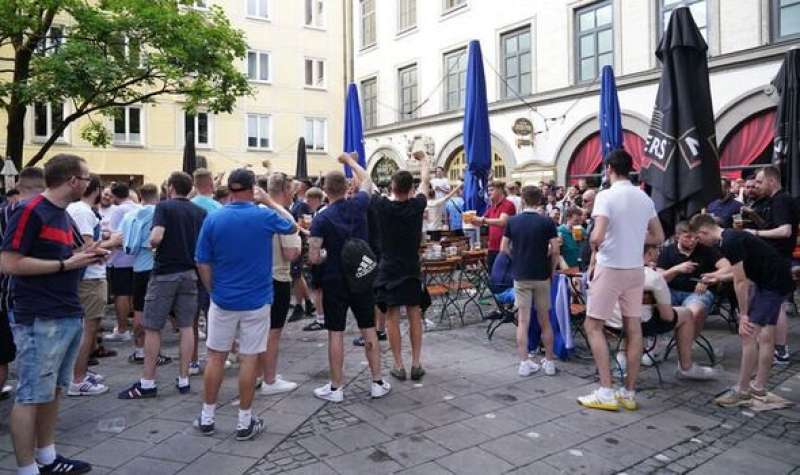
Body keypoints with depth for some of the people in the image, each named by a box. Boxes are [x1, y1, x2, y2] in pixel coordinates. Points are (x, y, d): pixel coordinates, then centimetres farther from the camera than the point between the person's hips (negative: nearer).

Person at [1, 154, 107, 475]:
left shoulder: (63, 214, 14)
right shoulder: (30, 211, -13)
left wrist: (83, 256, 6)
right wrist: (66, 264, -17)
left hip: (69, 316, 9)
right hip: (40, 320, -9)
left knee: (53, 391, 17)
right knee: (31, 396, 1)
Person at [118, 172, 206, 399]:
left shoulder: (164, 206, -9)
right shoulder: (200, 212, 6)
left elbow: (155, 239, -21)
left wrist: (153, 246, 0)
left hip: (165, 273, -5)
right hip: (190, 273, 5)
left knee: (152, 328, 4)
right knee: (186, 327, 8)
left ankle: (147, 383, 10)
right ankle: (183, 380, 12)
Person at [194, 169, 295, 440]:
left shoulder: (213, 219, -6)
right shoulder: (265, 217, -9)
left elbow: (203, 264, -2)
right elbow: (291, 225, 13)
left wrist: (214, 291, 12)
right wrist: (269, 201, 18)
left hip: (222, 300, 2)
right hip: (256, 300, -1)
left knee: (216, 357, 13)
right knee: (249, 359, 5)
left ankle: (207, 418, 23)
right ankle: (245, 422, 15)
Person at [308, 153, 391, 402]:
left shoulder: (321, 218, -13)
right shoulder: (358, 205, -4)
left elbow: (314, 258, -16)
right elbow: (366, 180, 18)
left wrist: (327, 255, 6)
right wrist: (350, 160, 31)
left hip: (334, 281, -3)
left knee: (336, 333, 4)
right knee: (369, 330, 10)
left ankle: (336, 388, 13)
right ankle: (377, 382, 18)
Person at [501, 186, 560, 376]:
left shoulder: (512, 221, -1)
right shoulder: (547, 222, -6)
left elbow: (504, 248, 2)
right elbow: (555, 250, -10)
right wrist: (552, 270, 3)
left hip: (520, 276, 1)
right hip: (541, 276, 0)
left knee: (523, 321, 3)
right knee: (544, 320, 11)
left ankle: (524, 363, 3)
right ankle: (549, 361, 18)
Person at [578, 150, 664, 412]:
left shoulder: (606, 196, -14)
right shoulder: (645, 198, 6)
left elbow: (597, 237, -24)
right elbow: (658, 237, 13)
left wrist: (594, 248, -3)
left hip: (610, 268, -6)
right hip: (635, 269, 7)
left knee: (593, 326, 3)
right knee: (633, 328, 9)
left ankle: (606, 392, 2)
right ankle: (629, 392, 17)